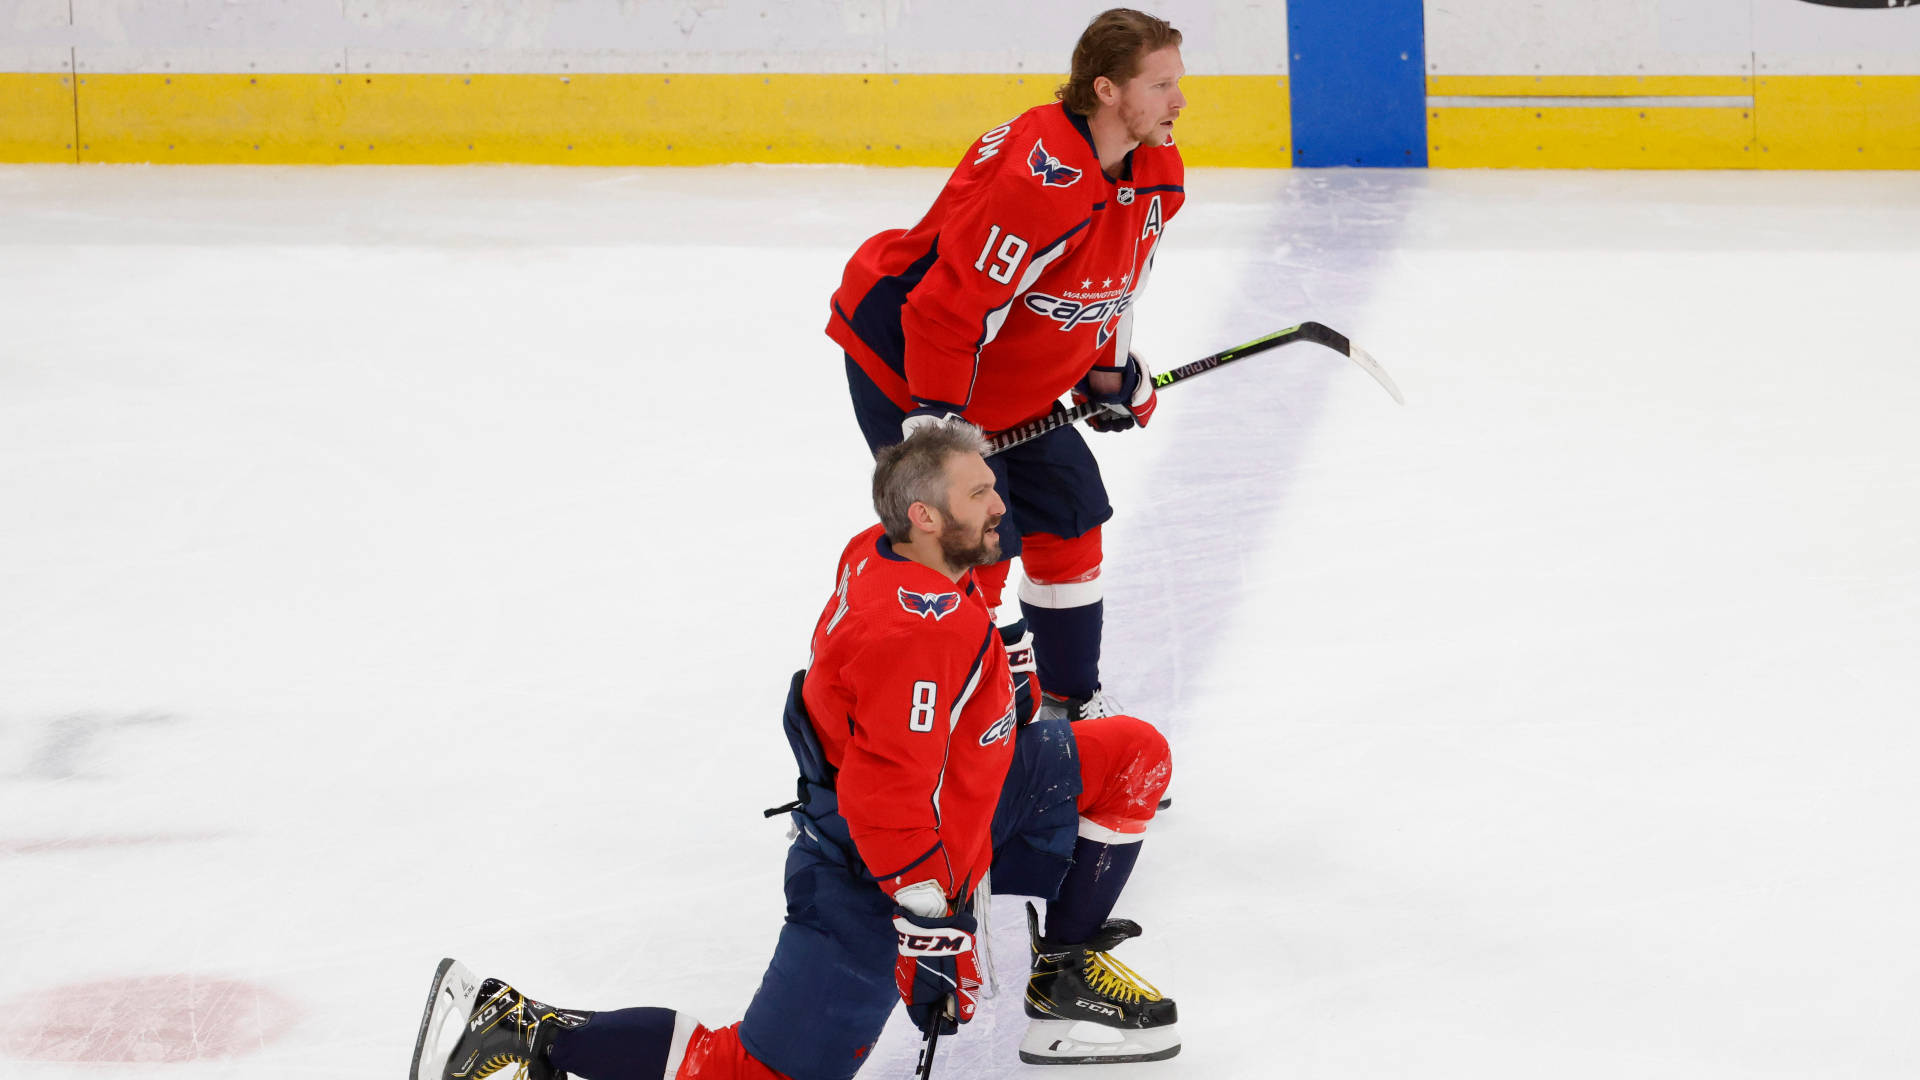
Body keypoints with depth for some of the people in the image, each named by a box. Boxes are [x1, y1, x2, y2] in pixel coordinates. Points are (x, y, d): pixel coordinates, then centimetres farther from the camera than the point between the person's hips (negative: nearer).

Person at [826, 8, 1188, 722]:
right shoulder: (1038, 180, -36)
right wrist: (934, 424, -29)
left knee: (1069, 515, 12)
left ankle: (1069, 698, 28)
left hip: (1015, 376, 9)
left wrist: (1108, 368, 13)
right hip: (900, 361, -9)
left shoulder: (1155, 172, -5)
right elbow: (948, 308, -33)